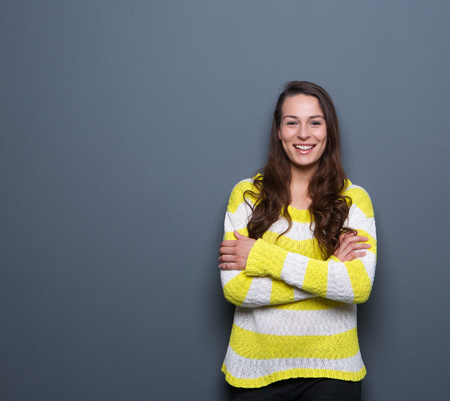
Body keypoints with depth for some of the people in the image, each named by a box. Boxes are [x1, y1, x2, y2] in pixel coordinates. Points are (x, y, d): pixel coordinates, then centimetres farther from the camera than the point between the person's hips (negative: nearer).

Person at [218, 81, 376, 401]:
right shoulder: (247, 194, -2)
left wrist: (264, 257, -16)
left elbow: (359, 286, -15)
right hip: (257, 369, 1)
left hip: (330, 369, 0)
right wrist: (330, 270, -15)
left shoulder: (353, 198, -2)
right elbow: (234, 288, -12)